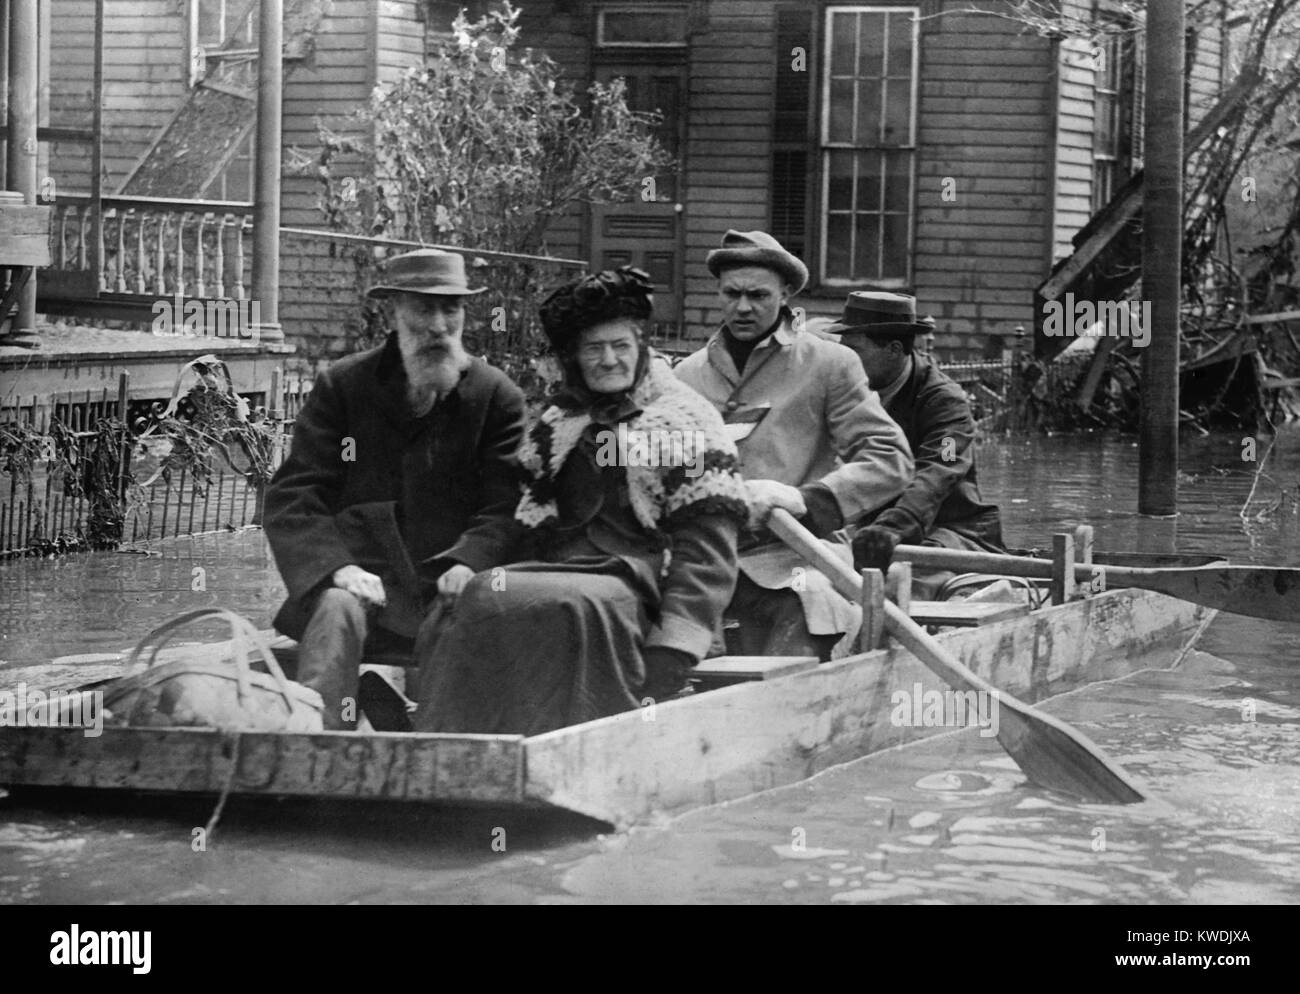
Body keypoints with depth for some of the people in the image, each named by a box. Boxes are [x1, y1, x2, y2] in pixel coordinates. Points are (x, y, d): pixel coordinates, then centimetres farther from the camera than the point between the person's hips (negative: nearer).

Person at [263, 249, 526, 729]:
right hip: (367, 578, 0)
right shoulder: (340, 387, 10)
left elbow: (504, 508, 5)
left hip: (449, 585, 0)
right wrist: (337, 568, -15)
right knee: (337, 611, -33)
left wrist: (469, 563, -18)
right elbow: (290, 500, 4)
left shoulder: (497, 396, 11)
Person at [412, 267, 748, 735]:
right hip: (551, 572, 4)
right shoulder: (553, 425, 25)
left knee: (574, 610, -37)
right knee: (485, 603, -29)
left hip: (634, 585, -4)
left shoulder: (686, 420, 8)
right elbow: (523, 522, 23)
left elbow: (706, 547, -1)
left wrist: (673, 647, -14)